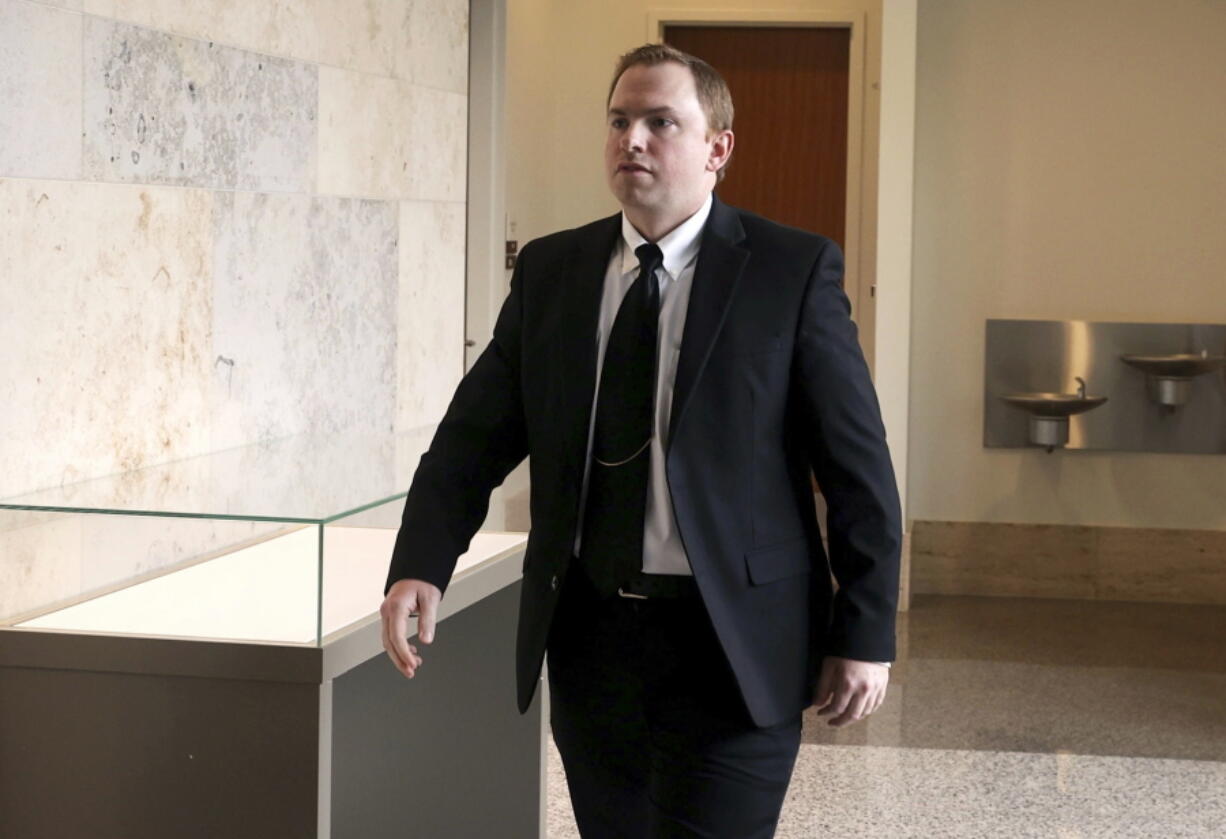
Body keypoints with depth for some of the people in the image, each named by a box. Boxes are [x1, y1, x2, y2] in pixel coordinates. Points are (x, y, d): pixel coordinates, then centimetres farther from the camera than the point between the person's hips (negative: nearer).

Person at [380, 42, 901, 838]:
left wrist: (866, 635, -6)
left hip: (731, 644, -4)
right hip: (588, 633, 4)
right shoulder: (549, 270, 6)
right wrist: (421, 566, -12)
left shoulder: (794, 270, -5)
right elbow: (475, 435, 4)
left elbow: (858, 467, -4)